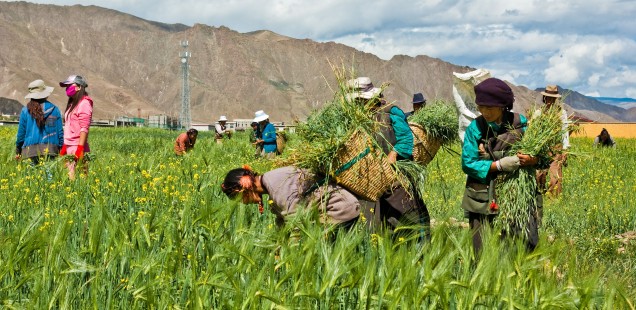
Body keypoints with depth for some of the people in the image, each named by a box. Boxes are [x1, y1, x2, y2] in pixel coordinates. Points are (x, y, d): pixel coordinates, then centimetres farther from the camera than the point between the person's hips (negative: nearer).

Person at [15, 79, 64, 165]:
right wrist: (61, 150, 18)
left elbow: (21, 132, 9)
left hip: (31, 151, 0)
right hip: (50, 151, 1)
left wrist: (18, 151, 20)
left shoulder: (25, 111, 3)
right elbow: (60, 132, 9)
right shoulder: (54, 109, 5)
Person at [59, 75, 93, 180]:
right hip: (69, 147, 9)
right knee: (69, 178, 4)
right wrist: (64, 147, 18)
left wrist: (80, 148, -21)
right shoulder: (72, 104, 19)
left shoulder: (84, 103, -8)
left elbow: (84, 128, -15)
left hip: (77, 148, -9)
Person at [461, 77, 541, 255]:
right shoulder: (475, 127, -3)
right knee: (483, 254, 3)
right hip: (484, 199, 0)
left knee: (526, 245, -8)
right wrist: (499, 165, -18)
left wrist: (533, 160, -21)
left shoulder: (521, 124, -1)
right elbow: (468, 163, -7)